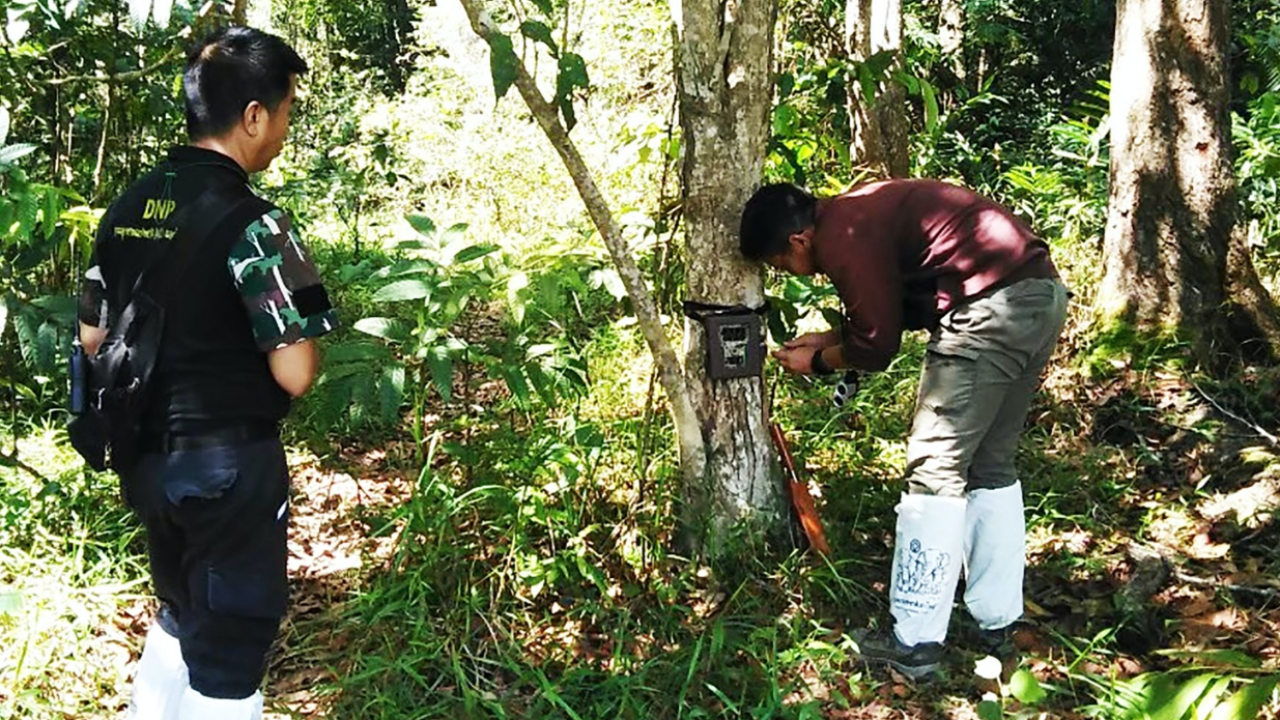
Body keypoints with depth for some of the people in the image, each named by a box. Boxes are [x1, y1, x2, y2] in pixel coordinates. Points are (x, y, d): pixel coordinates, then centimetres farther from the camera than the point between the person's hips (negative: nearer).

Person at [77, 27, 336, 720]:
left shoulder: (126, 208, 3)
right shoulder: (249, 221, -20)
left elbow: (93, 338, 11)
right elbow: (294, 374, -22)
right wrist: (305, 328, -1)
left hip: (145, 457, 8)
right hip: (228, 465, -7)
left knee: (179, 616, 27)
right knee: (228, 646, 8)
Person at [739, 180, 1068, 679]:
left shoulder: (842, 239, -10)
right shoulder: (858, 213, 19)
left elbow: (877, 347, -6)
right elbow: (892, 310, 28)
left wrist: (818, 361, 11)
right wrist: (830, 338, 25)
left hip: (996, 304, -10)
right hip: (1043, 291, 10)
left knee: (936, 467, -4)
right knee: (990, 465, 17)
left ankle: (915, 643, 0)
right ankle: (996, 619, 25)